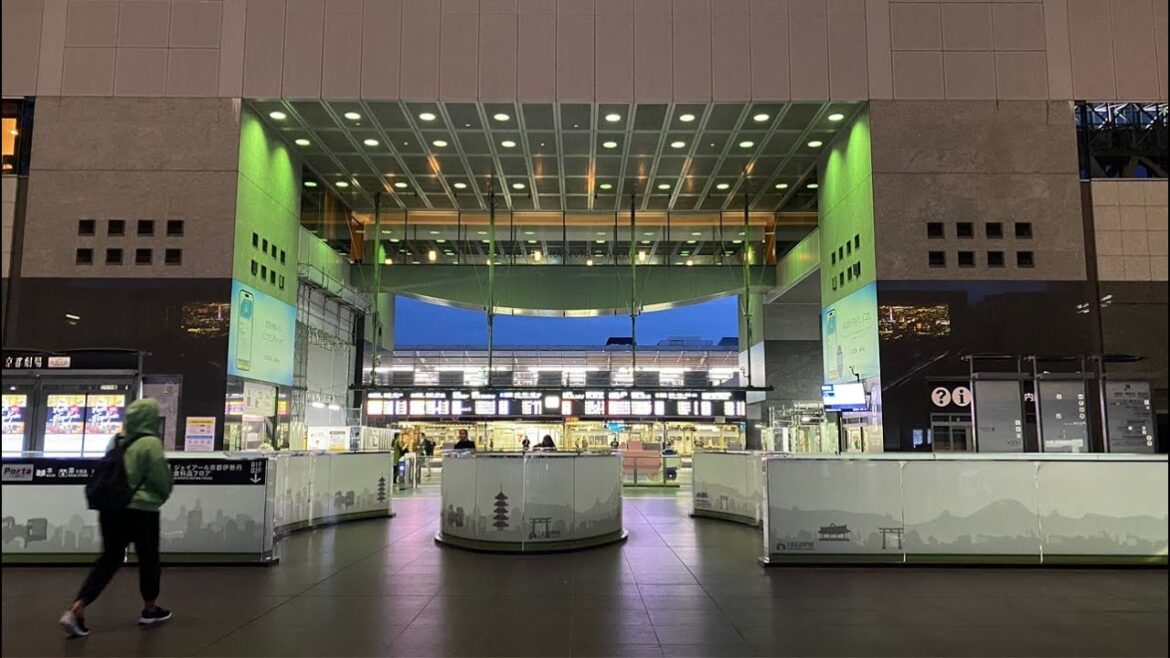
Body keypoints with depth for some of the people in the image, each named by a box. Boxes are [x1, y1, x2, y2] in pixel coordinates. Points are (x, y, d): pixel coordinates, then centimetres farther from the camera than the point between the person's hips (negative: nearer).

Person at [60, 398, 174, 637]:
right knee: (148, 560, 12)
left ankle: (76, 609, -2)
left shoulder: (117, 439, 6)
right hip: (141, 511, -6)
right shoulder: (151, 443, -16)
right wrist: (162, 494, 9)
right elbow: (163, 482, -13)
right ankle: (150, 609, 26)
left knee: (109, 558, 12)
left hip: (110, 508, 6)